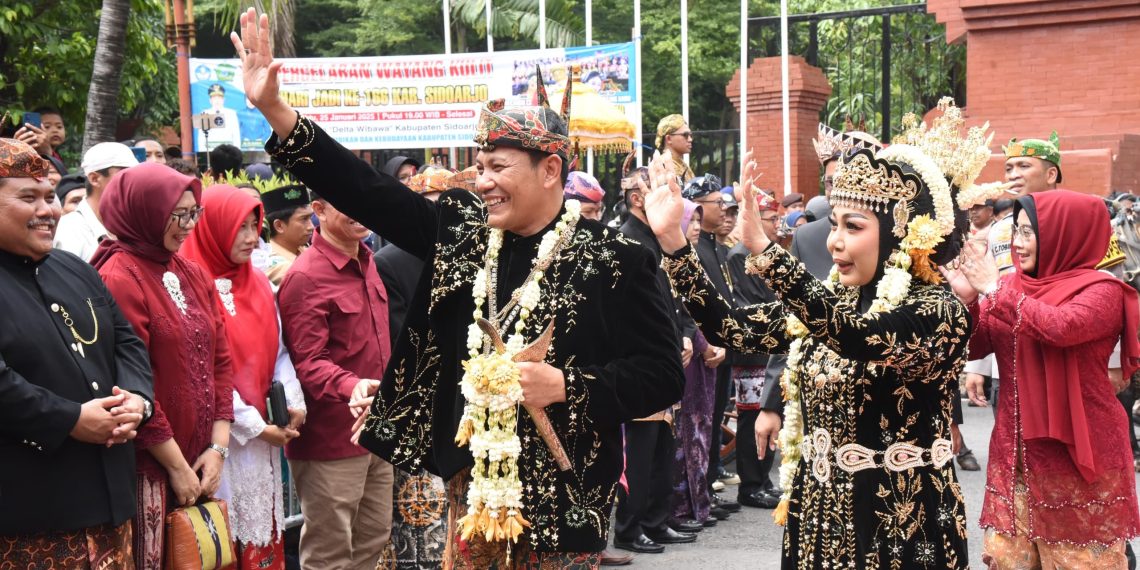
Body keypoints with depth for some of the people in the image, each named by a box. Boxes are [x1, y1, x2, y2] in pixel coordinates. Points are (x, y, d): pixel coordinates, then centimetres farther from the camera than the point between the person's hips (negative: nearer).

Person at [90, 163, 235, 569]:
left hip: (199, 462, 7)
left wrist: (218, 447, 2)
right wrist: (177, 465, -12)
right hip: (150, 467, -7)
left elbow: (221, 360, 11)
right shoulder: (120, 278, -12)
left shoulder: (193, 275, 11)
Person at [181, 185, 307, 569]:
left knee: (263, 534, 12)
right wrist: (253, 424, -13)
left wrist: (294, 402, -4)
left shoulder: (258, 282, 10)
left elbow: (279, 350, 12)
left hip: (265, 432, 7)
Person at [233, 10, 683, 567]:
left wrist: (566, 387, -20)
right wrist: (274, 108, -6)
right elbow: (367, 190, 0)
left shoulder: (608, 259, -11)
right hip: (473, 478, 5)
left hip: (562, 492, -4)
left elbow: (663, 373, -9)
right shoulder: (460, 231, 2)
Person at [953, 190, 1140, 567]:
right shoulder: (1013, 285, 8)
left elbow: (1059, 327, -29)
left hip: (1076, 450, -6)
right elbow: (975, 346, 5)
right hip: (1016, 450, 6)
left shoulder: (1102, 291, -10)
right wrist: (967, 297, -12)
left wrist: (994, 289, -22)